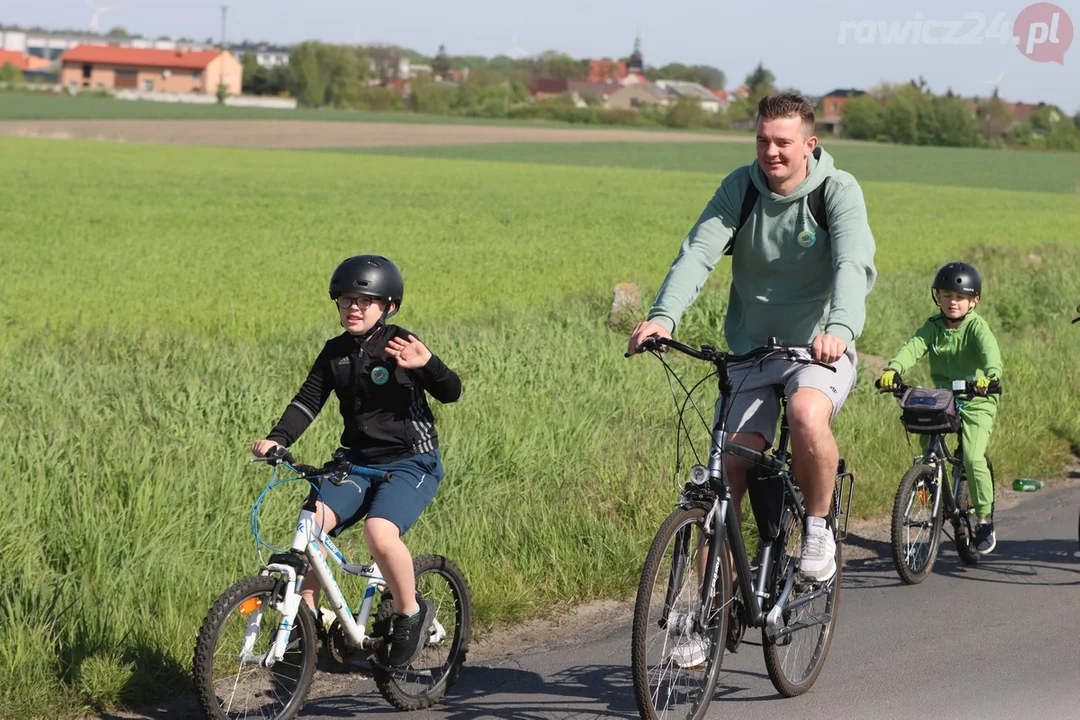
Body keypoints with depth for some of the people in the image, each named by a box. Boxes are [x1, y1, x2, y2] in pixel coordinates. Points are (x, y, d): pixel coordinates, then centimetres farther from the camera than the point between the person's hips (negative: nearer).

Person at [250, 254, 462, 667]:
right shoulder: (336, 352, 7)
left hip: (411, 464, -5)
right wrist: (277, 439, -14)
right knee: (312, 522, -20)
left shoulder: (399, 345, -8)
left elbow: (451, 393, -14)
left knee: (379, 531, -31)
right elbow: (308, 400, 3)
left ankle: (412, 613, -7)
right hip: (357, 462, 5)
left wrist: (428, 365, -35)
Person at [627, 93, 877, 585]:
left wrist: (839, 329, -47)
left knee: (807, 415, -35)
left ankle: (818, 527, -9)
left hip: (820, 350, -3)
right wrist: (663, 317, -34)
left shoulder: (838, 191, -10)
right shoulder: (740, 187, -3)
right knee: (727, 469, -8)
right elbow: (698, 251, -15)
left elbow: (854, 265, -26)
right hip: (750, 352, 3)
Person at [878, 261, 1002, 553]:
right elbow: (913, 347, -17)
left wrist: (990, 375, -52)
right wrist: (892, 369, -38)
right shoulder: (933, 327, 1)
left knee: (973, 459, -18)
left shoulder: (976, 326, -9)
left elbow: (990, 350, -29)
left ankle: (985, 519, -1)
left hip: (976, 401, -4)